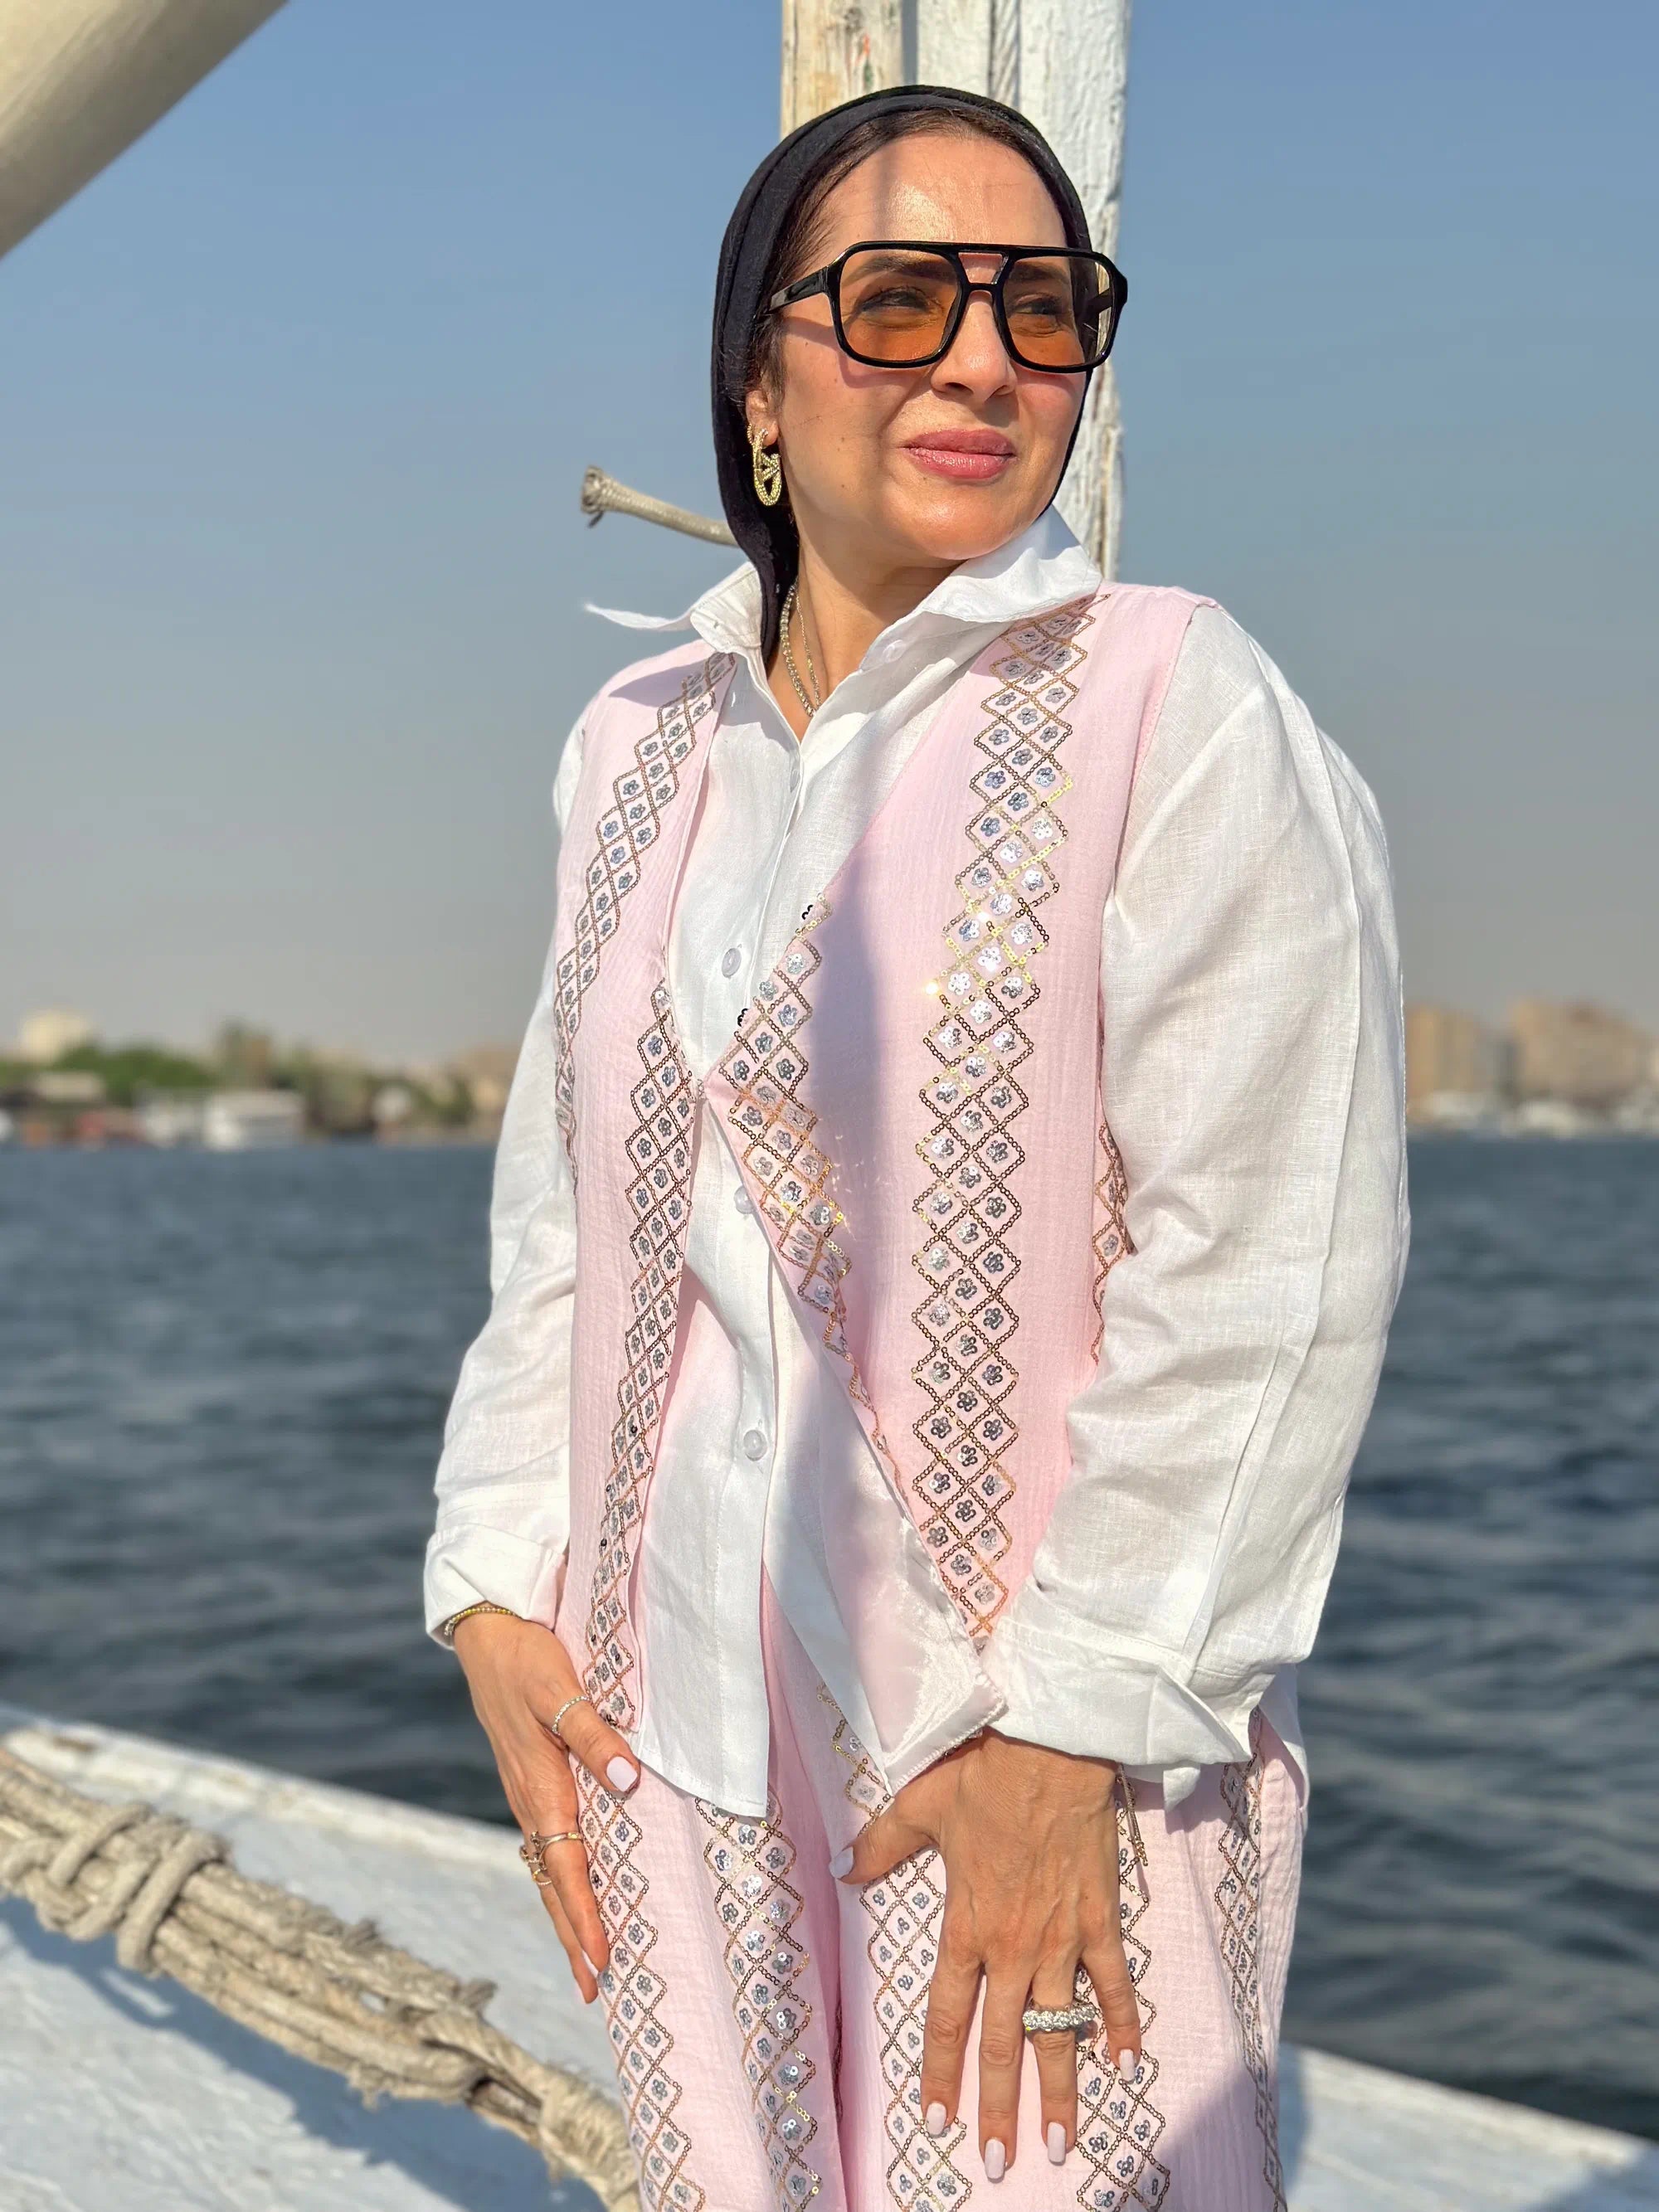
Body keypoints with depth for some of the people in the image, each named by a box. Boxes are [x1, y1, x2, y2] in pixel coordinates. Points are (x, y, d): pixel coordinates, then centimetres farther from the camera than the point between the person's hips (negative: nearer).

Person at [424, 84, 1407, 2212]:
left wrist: (1072, 1721, -16)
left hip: (1046, 1741, -5)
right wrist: (499, 1585, 5)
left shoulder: (1175, 707, -8)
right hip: (672, 1720, 5)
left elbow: (1262, 1266, -14)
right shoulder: (638, 749, 10)